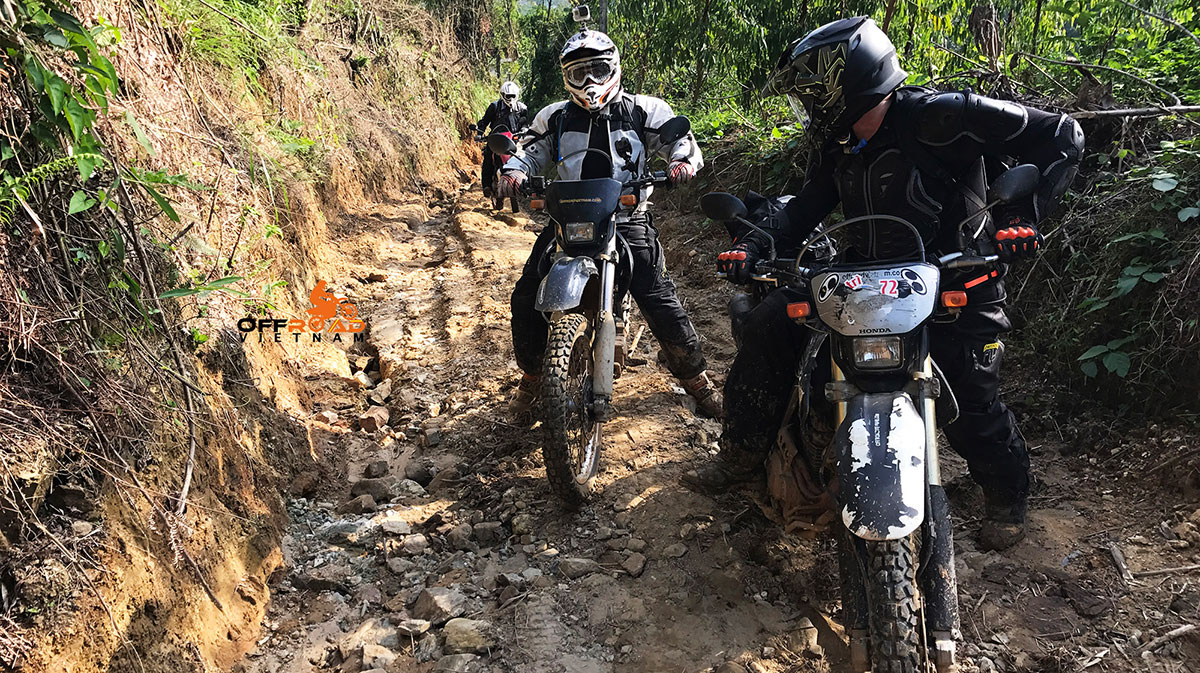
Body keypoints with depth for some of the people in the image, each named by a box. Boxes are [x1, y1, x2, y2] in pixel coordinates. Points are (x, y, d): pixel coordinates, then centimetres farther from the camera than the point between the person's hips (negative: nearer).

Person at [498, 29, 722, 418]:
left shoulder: (643, 111, 6)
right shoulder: (555, 117, 13)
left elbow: (681, 139, 4)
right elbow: (530, 152, 16)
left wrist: (683, 161, -20)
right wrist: (513, 171, -7)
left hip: (628, 219, -2)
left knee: (659, 301, -12)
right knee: (526, 298, -6)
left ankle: (695, 377, 10)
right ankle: (531, 374, 17)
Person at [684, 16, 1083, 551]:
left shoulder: (939, 117, -18)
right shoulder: (837, 144, 5)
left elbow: (1061, 135, -16)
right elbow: (806, 207, 10)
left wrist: (1022, 216, -28)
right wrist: (752, 246, -8)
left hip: (955, 278, -6)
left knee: (970, 406, -10)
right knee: (767, 324, -9)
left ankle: (1007, 498, 24)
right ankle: (741, 456, 3)